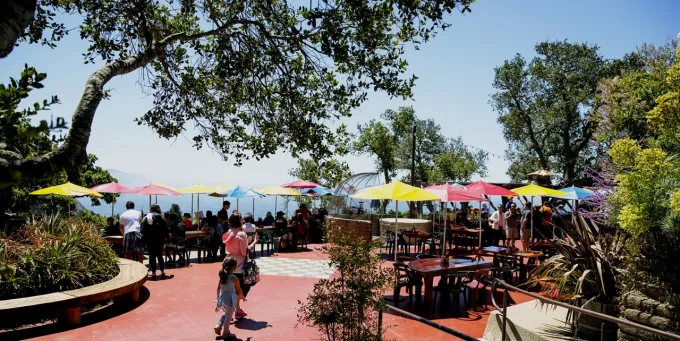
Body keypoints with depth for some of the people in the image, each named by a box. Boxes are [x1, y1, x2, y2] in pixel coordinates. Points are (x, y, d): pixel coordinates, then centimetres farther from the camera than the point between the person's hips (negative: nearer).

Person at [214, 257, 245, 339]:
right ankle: (226, 333, 19)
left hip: (222, 298, 7)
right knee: (229, 316, 9)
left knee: (225, 313, 28)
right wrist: (242, 297, 8)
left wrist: (218, 298, 20)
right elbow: (239, 290, -10)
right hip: (230, 299, -7)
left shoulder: (222, 276, -1)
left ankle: (218, 326, 24)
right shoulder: (234, 278, -18)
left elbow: (218, 288, 8)